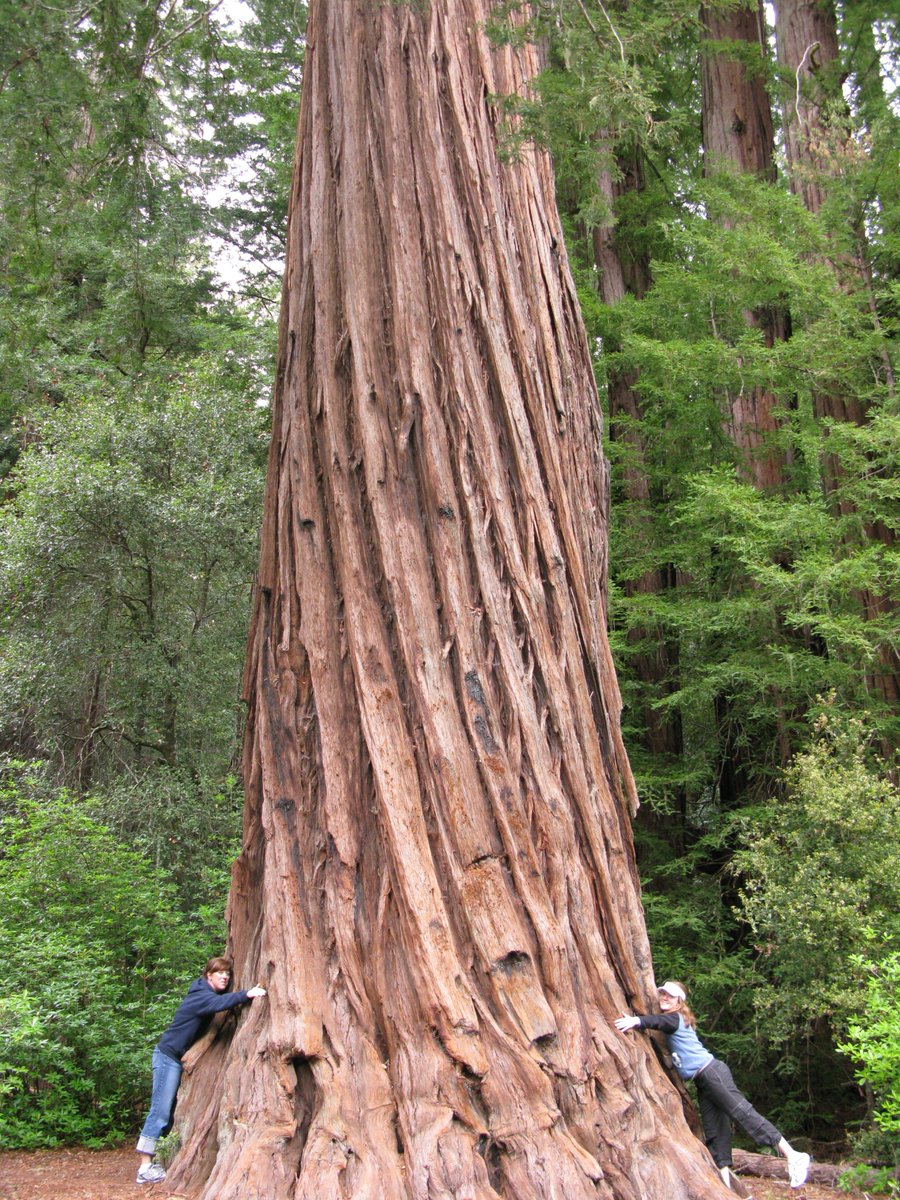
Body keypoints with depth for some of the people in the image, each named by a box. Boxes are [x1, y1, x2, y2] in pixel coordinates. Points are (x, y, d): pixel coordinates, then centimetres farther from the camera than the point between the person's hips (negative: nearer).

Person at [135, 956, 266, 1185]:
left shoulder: (210, 994, 13)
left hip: (178, 1059, 10)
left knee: (166, 1112, 9)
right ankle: (145, 1168, -12)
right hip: (168, 1056, -10)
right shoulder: (200, 995, -18)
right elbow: (217, 1003, -36)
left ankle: (152, 1162, 12)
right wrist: (246, 995, -47)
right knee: (160, 1111, -12)